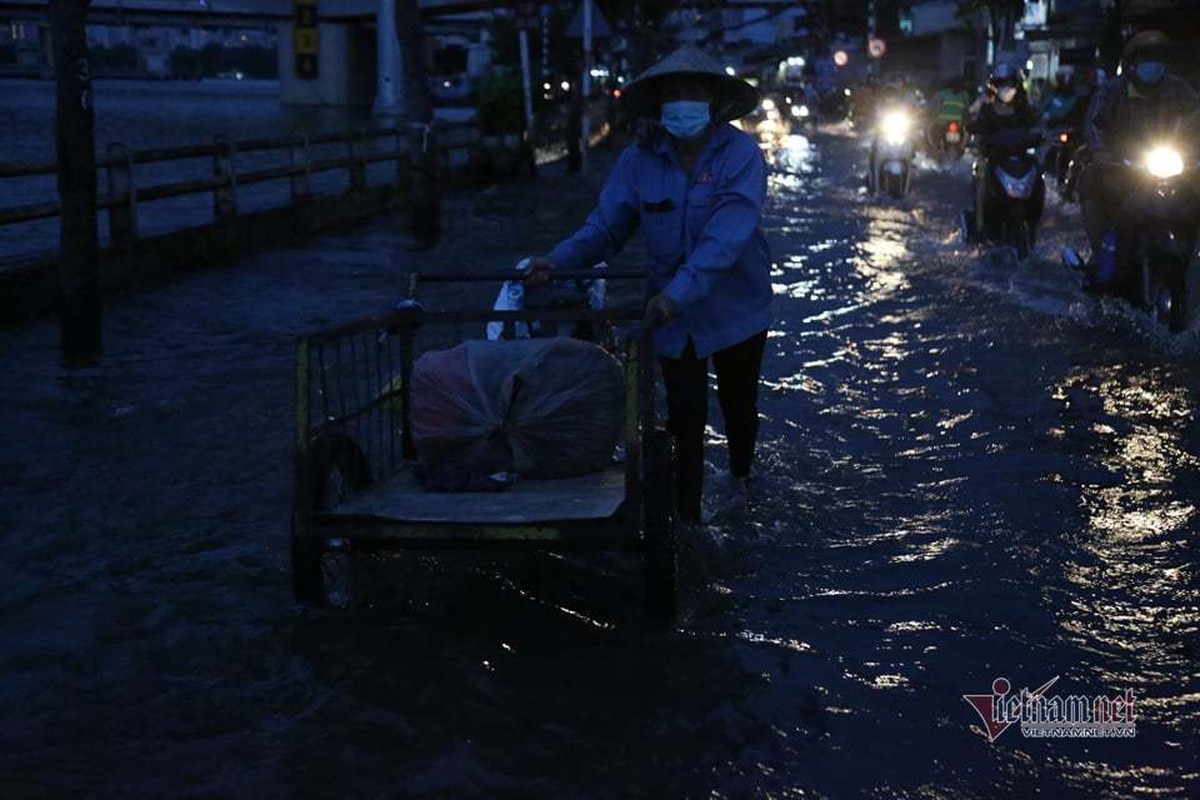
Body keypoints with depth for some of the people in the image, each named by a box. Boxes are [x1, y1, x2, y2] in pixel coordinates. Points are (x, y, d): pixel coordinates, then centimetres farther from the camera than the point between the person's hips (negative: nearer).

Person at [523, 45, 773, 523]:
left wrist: (679, 292, -41)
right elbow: (606, 225, -6)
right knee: (685, 416, 2)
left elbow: (726, 235, -30)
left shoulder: (740, 154, -19)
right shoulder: (640, 160, -7)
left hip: (735, 308, -1)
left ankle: (739, 476, 47)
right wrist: (559, 260, -25)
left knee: (738, 405, 18)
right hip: (672, 311, 2)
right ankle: (687, 517, 10)